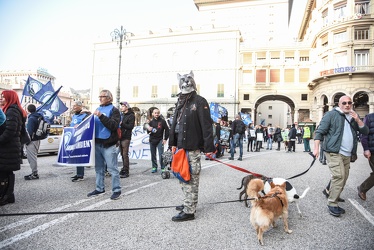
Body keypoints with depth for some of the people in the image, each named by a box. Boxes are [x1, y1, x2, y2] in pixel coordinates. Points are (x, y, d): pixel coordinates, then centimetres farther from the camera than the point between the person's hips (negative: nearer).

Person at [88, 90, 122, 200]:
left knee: (112, 168, -2)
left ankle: (116, 190, 6)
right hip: (97, 143, 7)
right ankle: (100, 188, 26)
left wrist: (101, 116, -21)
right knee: (99, 168, 14)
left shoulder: (114, 110, -2)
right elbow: (93, 124, 23)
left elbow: (114, 125, -16)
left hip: (109, 144, -6)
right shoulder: (98, 109, 16)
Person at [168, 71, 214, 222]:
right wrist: (173, 142, 14)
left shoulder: (200, 101, -7)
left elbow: (206, 126, -13)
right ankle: (189, 203, 34)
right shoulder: (180, 101, 16)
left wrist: (209, 147, -17)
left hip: (193, 148, -8)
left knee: (191, 179, -1)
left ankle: (189, 211, 8)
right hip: (181, 146, 9)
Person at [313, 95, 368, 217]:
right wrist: (316, 148, -15)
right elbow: (320, 131, -7)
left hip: (347, 154, 7)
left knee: (343, 178, 9)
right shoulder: (331, 114, -2)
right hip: (334, 152, -7)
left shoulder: (354, 117, 17)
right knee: (339, 176, -16)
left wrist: (358, 120, -5)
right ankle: (332, 204, -6)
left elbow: (365, 131, 12)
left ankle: (333, 200, 20)